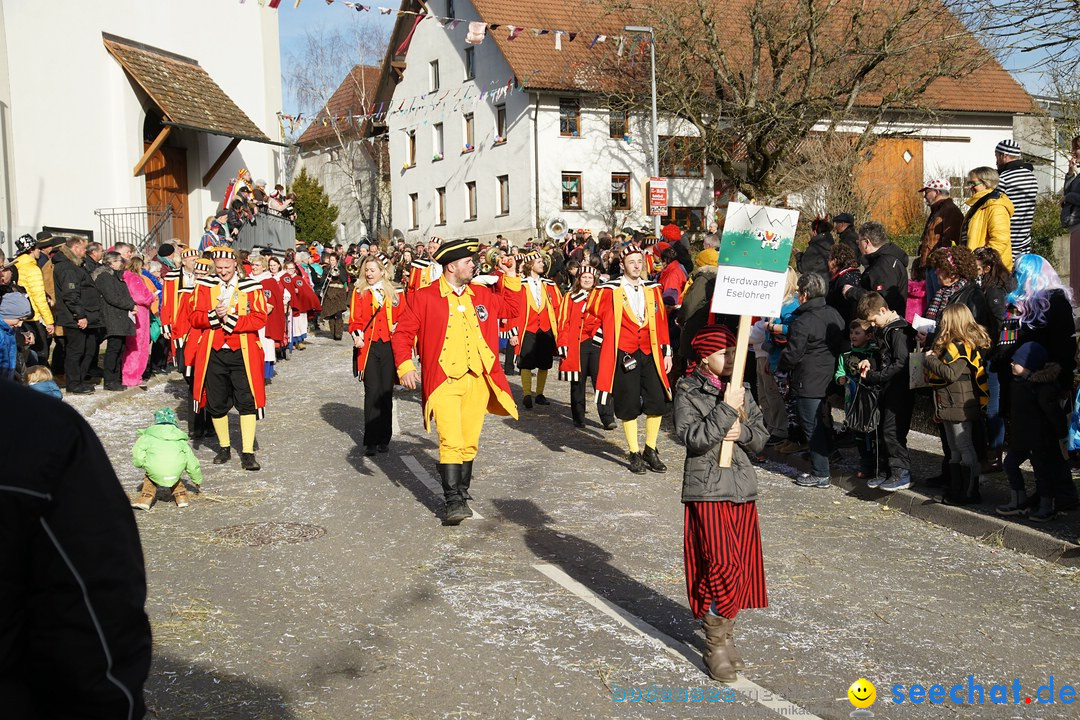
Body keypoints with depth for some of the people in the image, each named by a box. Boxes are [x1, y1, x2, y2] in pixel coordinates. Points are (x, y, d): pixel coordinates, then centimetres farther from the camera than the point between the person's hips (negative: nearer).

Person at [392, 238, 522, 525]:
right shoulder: (423, 297, -3)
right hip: (444, 381, -5)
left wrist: (510, 277, 11)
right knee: (451, 442, -14)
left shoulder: (482, 294, 12)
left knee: (470, 442, 12)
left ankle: (462, 493, 28)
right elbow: (402, 333, -2)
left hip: (478, 380, 5)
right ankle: (453, 502, -10)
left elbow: (511, 309, 22)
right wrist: (405, 366, -16)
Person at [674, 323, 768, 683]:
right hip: (707, 490, -6)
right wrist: (726, 409, -20)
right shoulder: (688, 391, -5)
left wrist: (741, 432, -12)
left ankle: (726, 635, 26)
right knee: (721, 567, -10)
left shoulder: (741, 390, 11)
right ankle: (715, 647, 4)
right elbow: (692, 437, -18)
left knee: (743, 566, 10)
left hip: (743, 488, 6)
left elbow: (761, 436, 8)